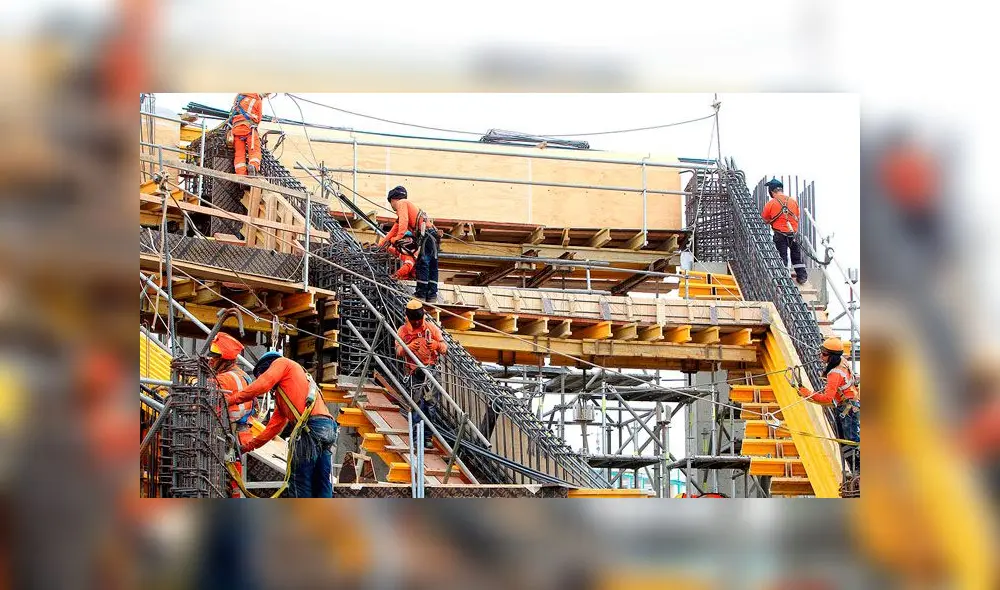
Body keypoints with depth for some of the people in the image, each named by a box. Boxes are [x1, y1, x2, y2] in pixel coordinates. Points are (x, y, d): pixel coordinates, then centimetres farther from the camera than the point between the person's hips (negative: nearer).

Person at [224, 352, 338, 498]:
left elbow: (262, 384, -5)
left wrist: (232, 399, -3)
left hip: (311, 424, -9)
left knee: (300, 485, -7)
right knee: (322, 484, 5)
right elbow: (275, 425, 33)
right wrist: (249, 446, 35)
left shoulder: (281, 363, 13)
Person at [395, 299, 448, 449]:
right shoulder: (403, 331, 6)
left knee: (431, 403, -5)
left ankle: (427, 437, 1)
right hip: (414, 372, -1)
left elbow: (444, 348, 2)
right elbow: (398, 351, -4)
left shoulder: (432, 328, 7)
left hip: (431, 369, 1)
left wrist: (436, 345, -23)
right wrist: (409, 347, -26)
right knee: (417, 403, -9)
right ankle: (416, 436, -8)